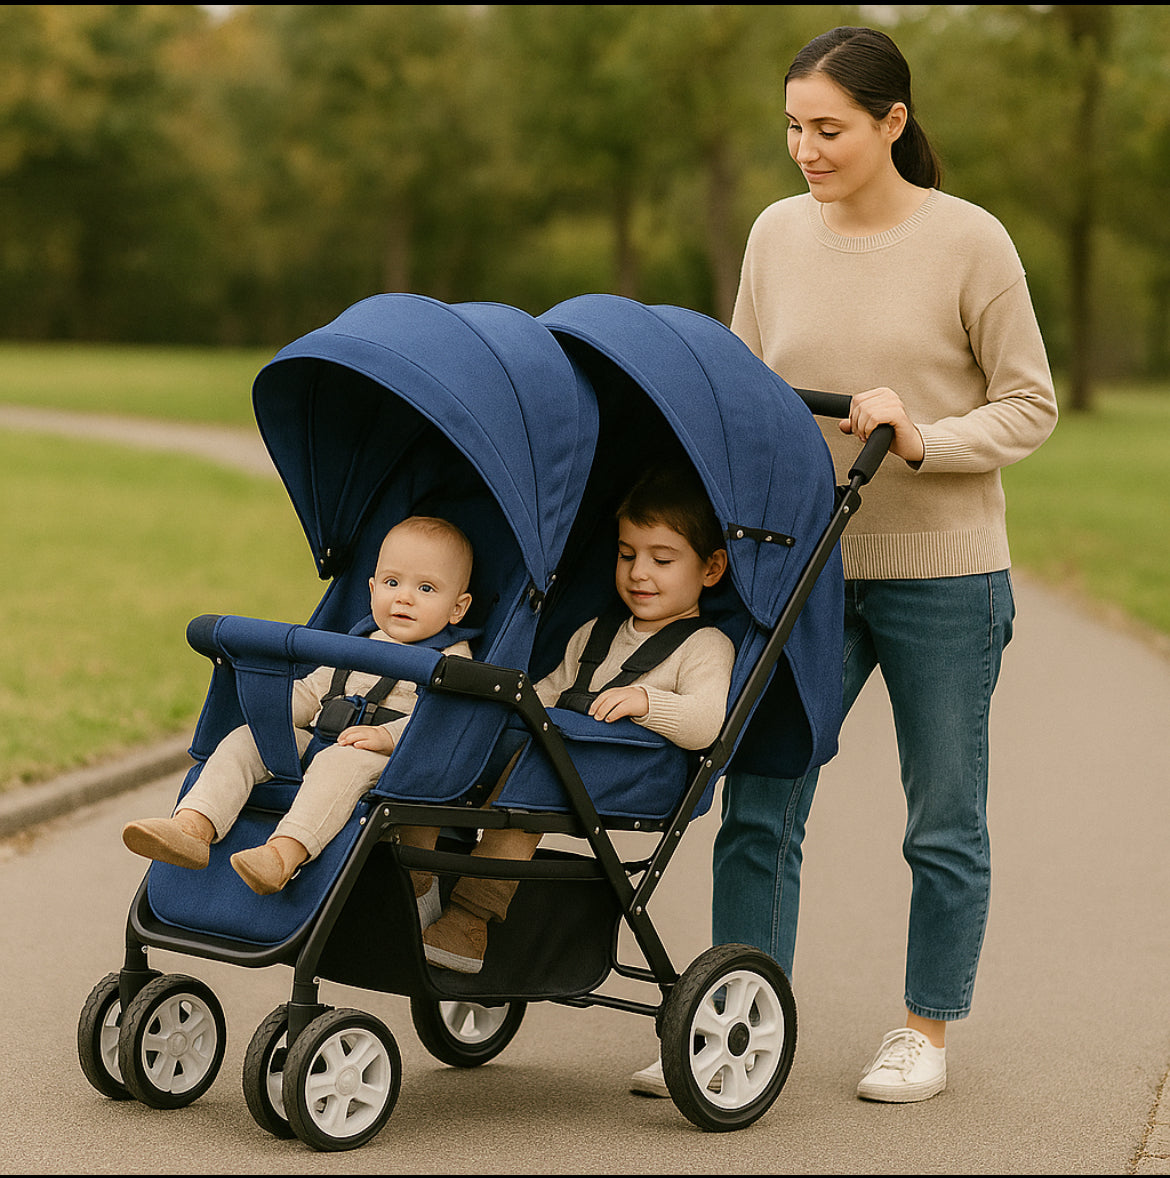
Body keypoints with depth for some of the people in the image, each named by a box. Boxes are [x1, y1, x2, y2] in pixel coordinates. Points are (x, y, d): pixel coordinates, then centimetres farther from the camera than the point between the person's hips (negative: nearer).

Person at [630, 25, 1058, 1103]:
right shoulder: (779, 234, 5)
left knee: (944, 822, 7)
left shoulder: (970, 242, -8)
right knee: (758, 805, 0)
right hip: (805, 565, 4)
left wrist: (922, 440, -20)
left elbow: (1029, 406, -4)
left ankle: (928, 1031, 23)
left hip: (941, 573, -4)